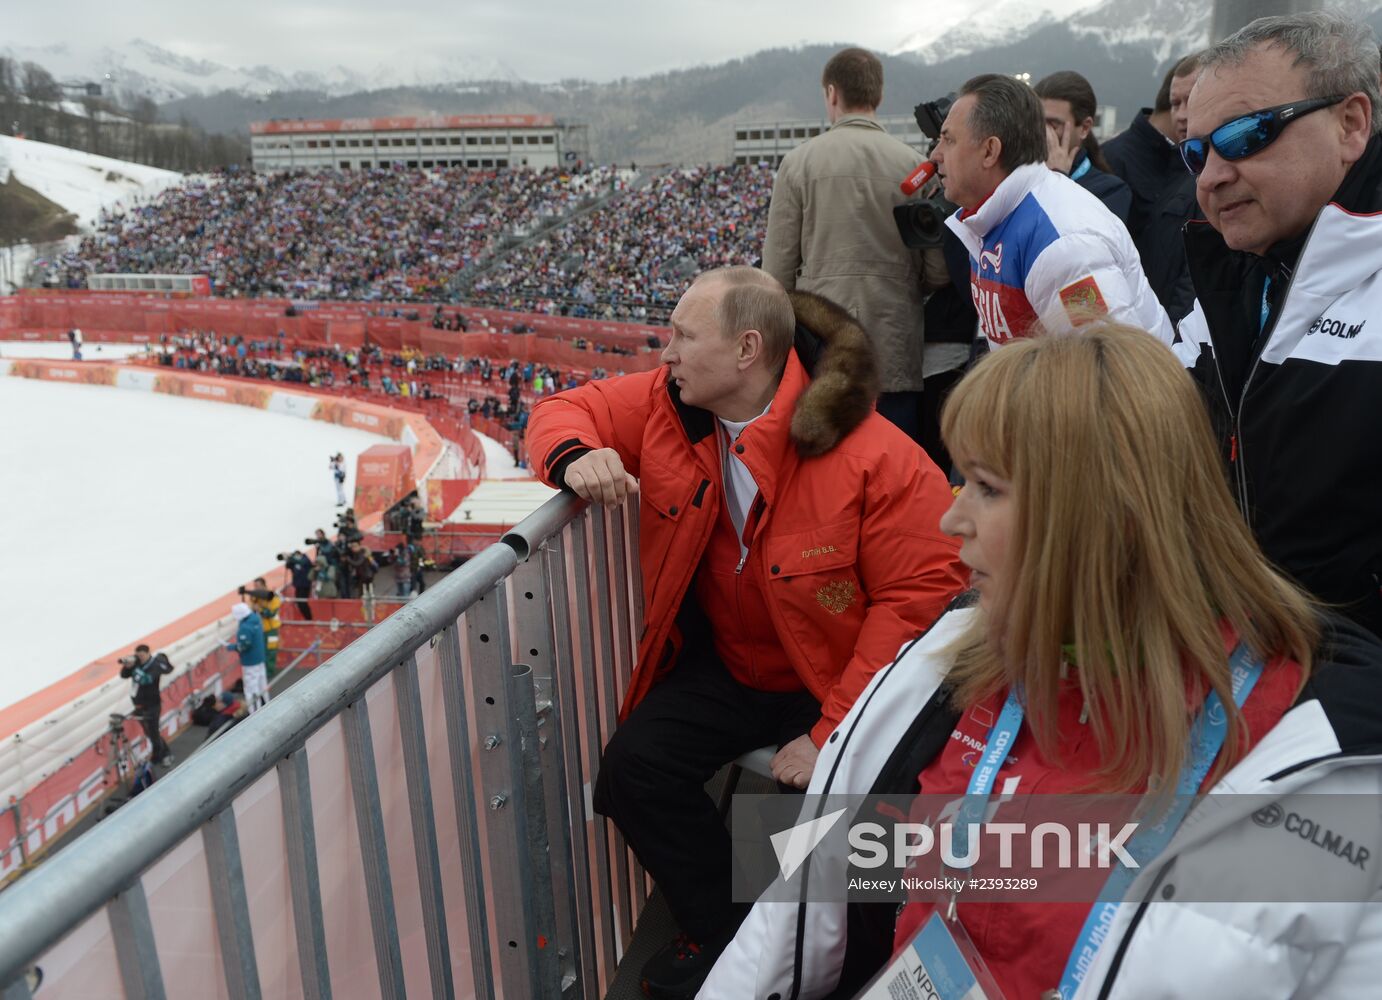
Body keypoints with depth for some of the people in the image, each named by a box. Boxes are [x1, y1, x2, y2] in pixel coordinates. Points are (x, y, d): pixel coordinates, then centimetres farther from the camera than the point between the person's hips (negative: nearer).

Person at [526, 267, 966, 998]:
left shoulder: (878, 458, -25)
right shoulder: (665, 404, -9)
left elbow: (918, 595, -23)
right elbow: (566, 411, 3)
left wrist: (833, 733, -25)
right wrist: (577, 457, -25)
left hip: (841, 678, -4)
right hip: (726, 664, 5)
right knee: (634, 767, -14)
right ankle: (723, 938, 11)